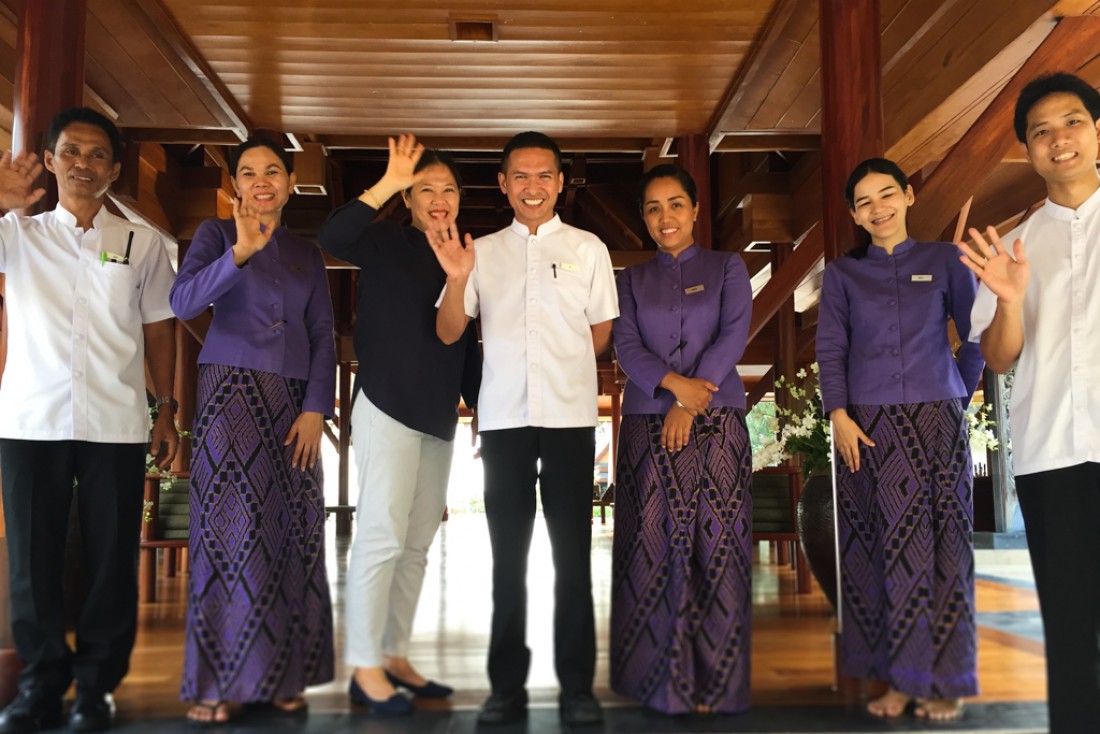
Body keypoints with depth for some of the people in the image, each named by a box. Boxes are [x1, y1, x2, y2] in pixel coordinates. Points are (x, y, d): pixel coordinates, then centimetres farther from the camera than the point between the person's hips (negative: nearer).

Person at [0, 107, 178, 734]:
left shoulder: (143, 244, 10)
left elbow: (160, 330, 11)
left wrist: (167, 412, 6)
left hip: (115, 425, 0)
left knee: (111, 559, 3)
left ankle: (97, 684, 14)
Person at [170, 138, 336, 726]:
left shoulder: (307, 255, 17)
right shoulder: (216, 234, 7)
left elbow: (322, 337, 11)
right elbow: (183, 301, -10)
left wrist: (315, 408, -2)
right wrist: (240, 252, -25)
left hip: (293, 401, 4)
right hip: (232, 390, -3)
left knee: (290, 534, 0)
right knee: (230, 529, -7)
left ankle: (277, 675, 9)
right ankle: (217, 682, 0)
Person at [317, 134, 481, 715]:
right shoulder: (388, 242, -2)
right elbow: (332, 238, -24)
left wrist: (483, 414, 14)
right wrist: (387, 184, -28)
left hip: (439, 419, 7)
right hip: (387, 409, -7)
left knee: (417, 545, 9)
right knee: (381, 536, -9)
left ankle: (394, 658, 19)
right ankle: (364, 668, -1)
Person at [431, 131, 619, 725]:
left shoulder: (587, 248, 7)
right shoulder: (482, 252, 9)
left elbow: (601, 334, 10)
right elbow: (449, 332, 2)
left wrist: (564, 372, 9)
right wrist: (456, 278, -13)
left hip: (570, 416, -1)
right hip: (503, 417, 1)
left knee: (572, 554, 2)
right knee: (508, 554, 6)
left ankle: (576, 686, 10)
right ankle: (506, 686, 14)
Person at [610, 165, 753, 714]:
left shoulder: (727, 268, 10)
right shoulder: (631, 280, 15)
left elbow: (733, 336, -3)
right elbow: (626, 346, 2)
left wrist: (689, 405, -13)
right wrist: (674, 384, -16)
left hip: (717, 423, -1)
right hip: (647, 423, 2)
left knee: (715, 544, -3)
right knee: (656, 548, -1)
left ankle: (717, 685, 3)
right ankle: (664, 685, 6)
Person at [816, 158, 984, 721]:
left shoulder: (944, 260, 8)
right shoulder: (842, 273, 9)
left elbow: (976, 333, 11)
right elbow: (830, 349, 4)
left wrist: (960, 393, 4)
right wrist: (839, 415, -7)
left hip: (935, 421, 0)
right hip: (867, 425, 1)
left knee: (940, 546, 2)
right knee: (883, 548, 2)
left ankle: (944, 679, 12)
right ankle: (897, 677, 10)